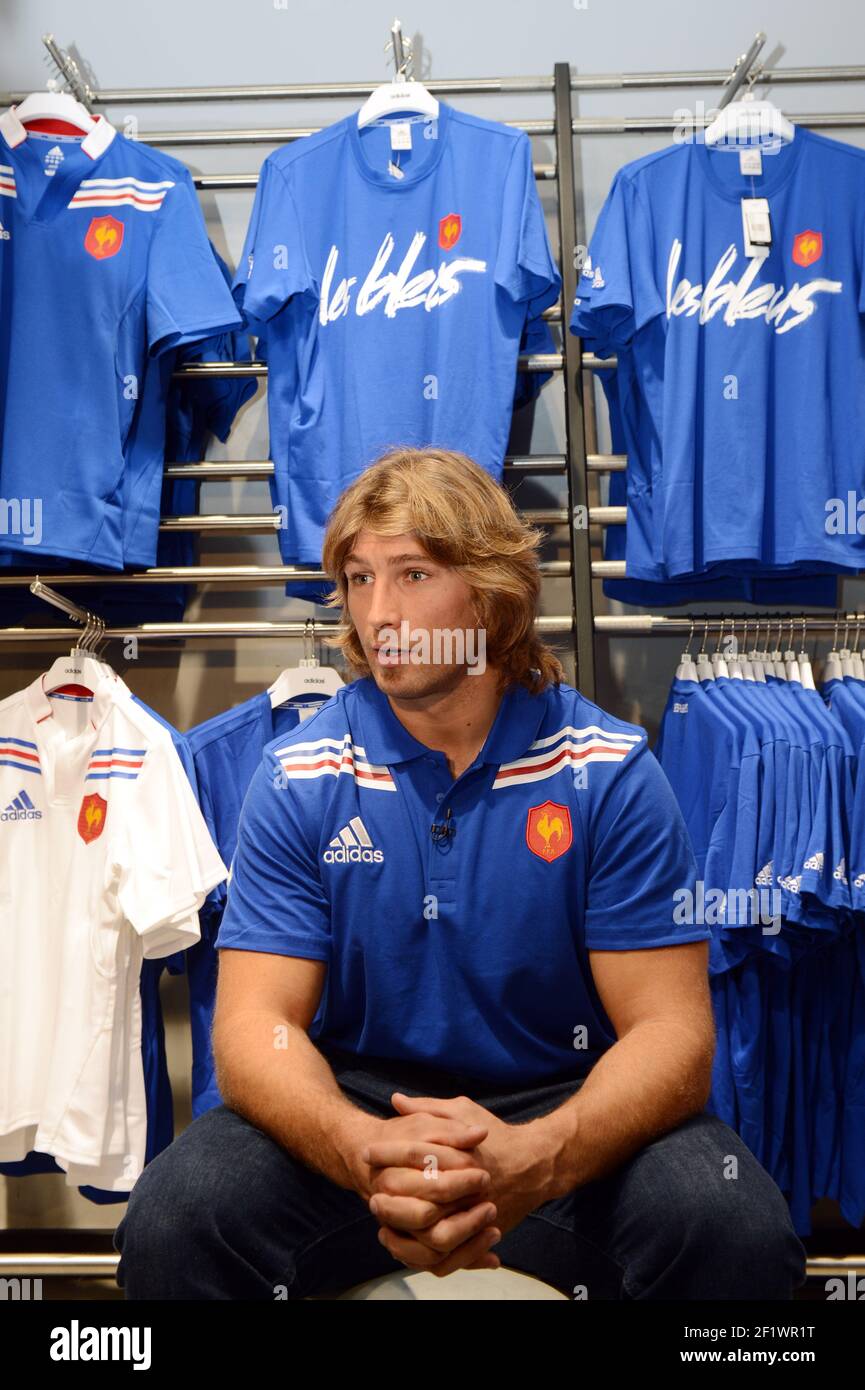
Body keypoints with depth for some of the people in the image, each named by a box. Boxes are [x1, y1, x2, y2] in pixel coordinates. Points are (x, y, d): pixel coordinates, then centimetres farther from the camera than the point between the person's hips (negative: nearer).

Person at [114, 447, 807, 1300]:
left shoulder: (609, 772, -10)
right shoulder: (298, 779, -6)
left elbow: (670, 1030, -12)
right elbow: (256, 1024, -11)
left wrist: (536, 1160, -33)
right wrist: (363, 1151, -33)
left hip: (567, 1109, 0)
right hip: (353, 1101, 1)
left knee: (740, 1233, -26)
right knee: (173, 1223, -24)